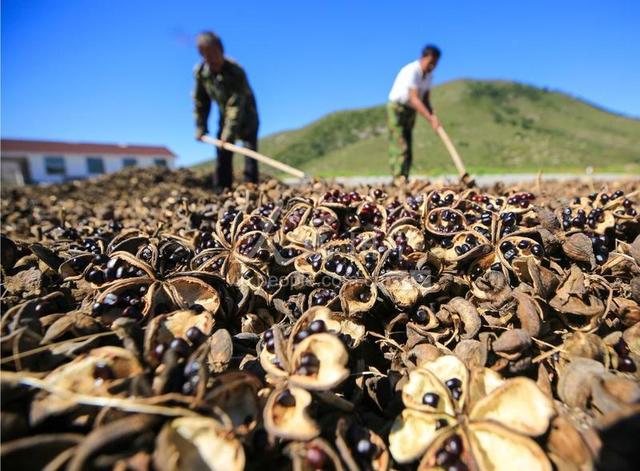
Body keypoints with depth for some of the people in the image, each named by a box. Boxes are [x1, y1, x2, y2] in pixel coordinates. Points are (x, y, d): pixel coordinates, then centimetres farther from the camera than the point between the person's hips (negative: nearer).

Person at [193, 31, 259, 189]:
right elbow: (200, 101, -2)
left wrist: (230, 131, -34)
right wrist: (201, 127, -4)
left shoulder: (236, 71, -27)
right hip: (225, 117, 5)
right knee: (222, 156, 1)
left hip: (246, 116, -5)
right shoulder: (200, 71, -11)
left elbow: (236, 104, -31)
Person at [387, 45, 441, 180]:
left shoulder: (429, 75, 6)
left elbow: (426, 100, 7)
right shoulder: (411, 71, -19)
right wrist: (430, 119, -30)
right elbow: (414, 99, -27)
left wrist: (433, 116, -12)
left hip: (411, 111, 8)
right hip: (397, 109, -8)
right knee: (400, 148, -17)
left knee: (408, 152, 4)